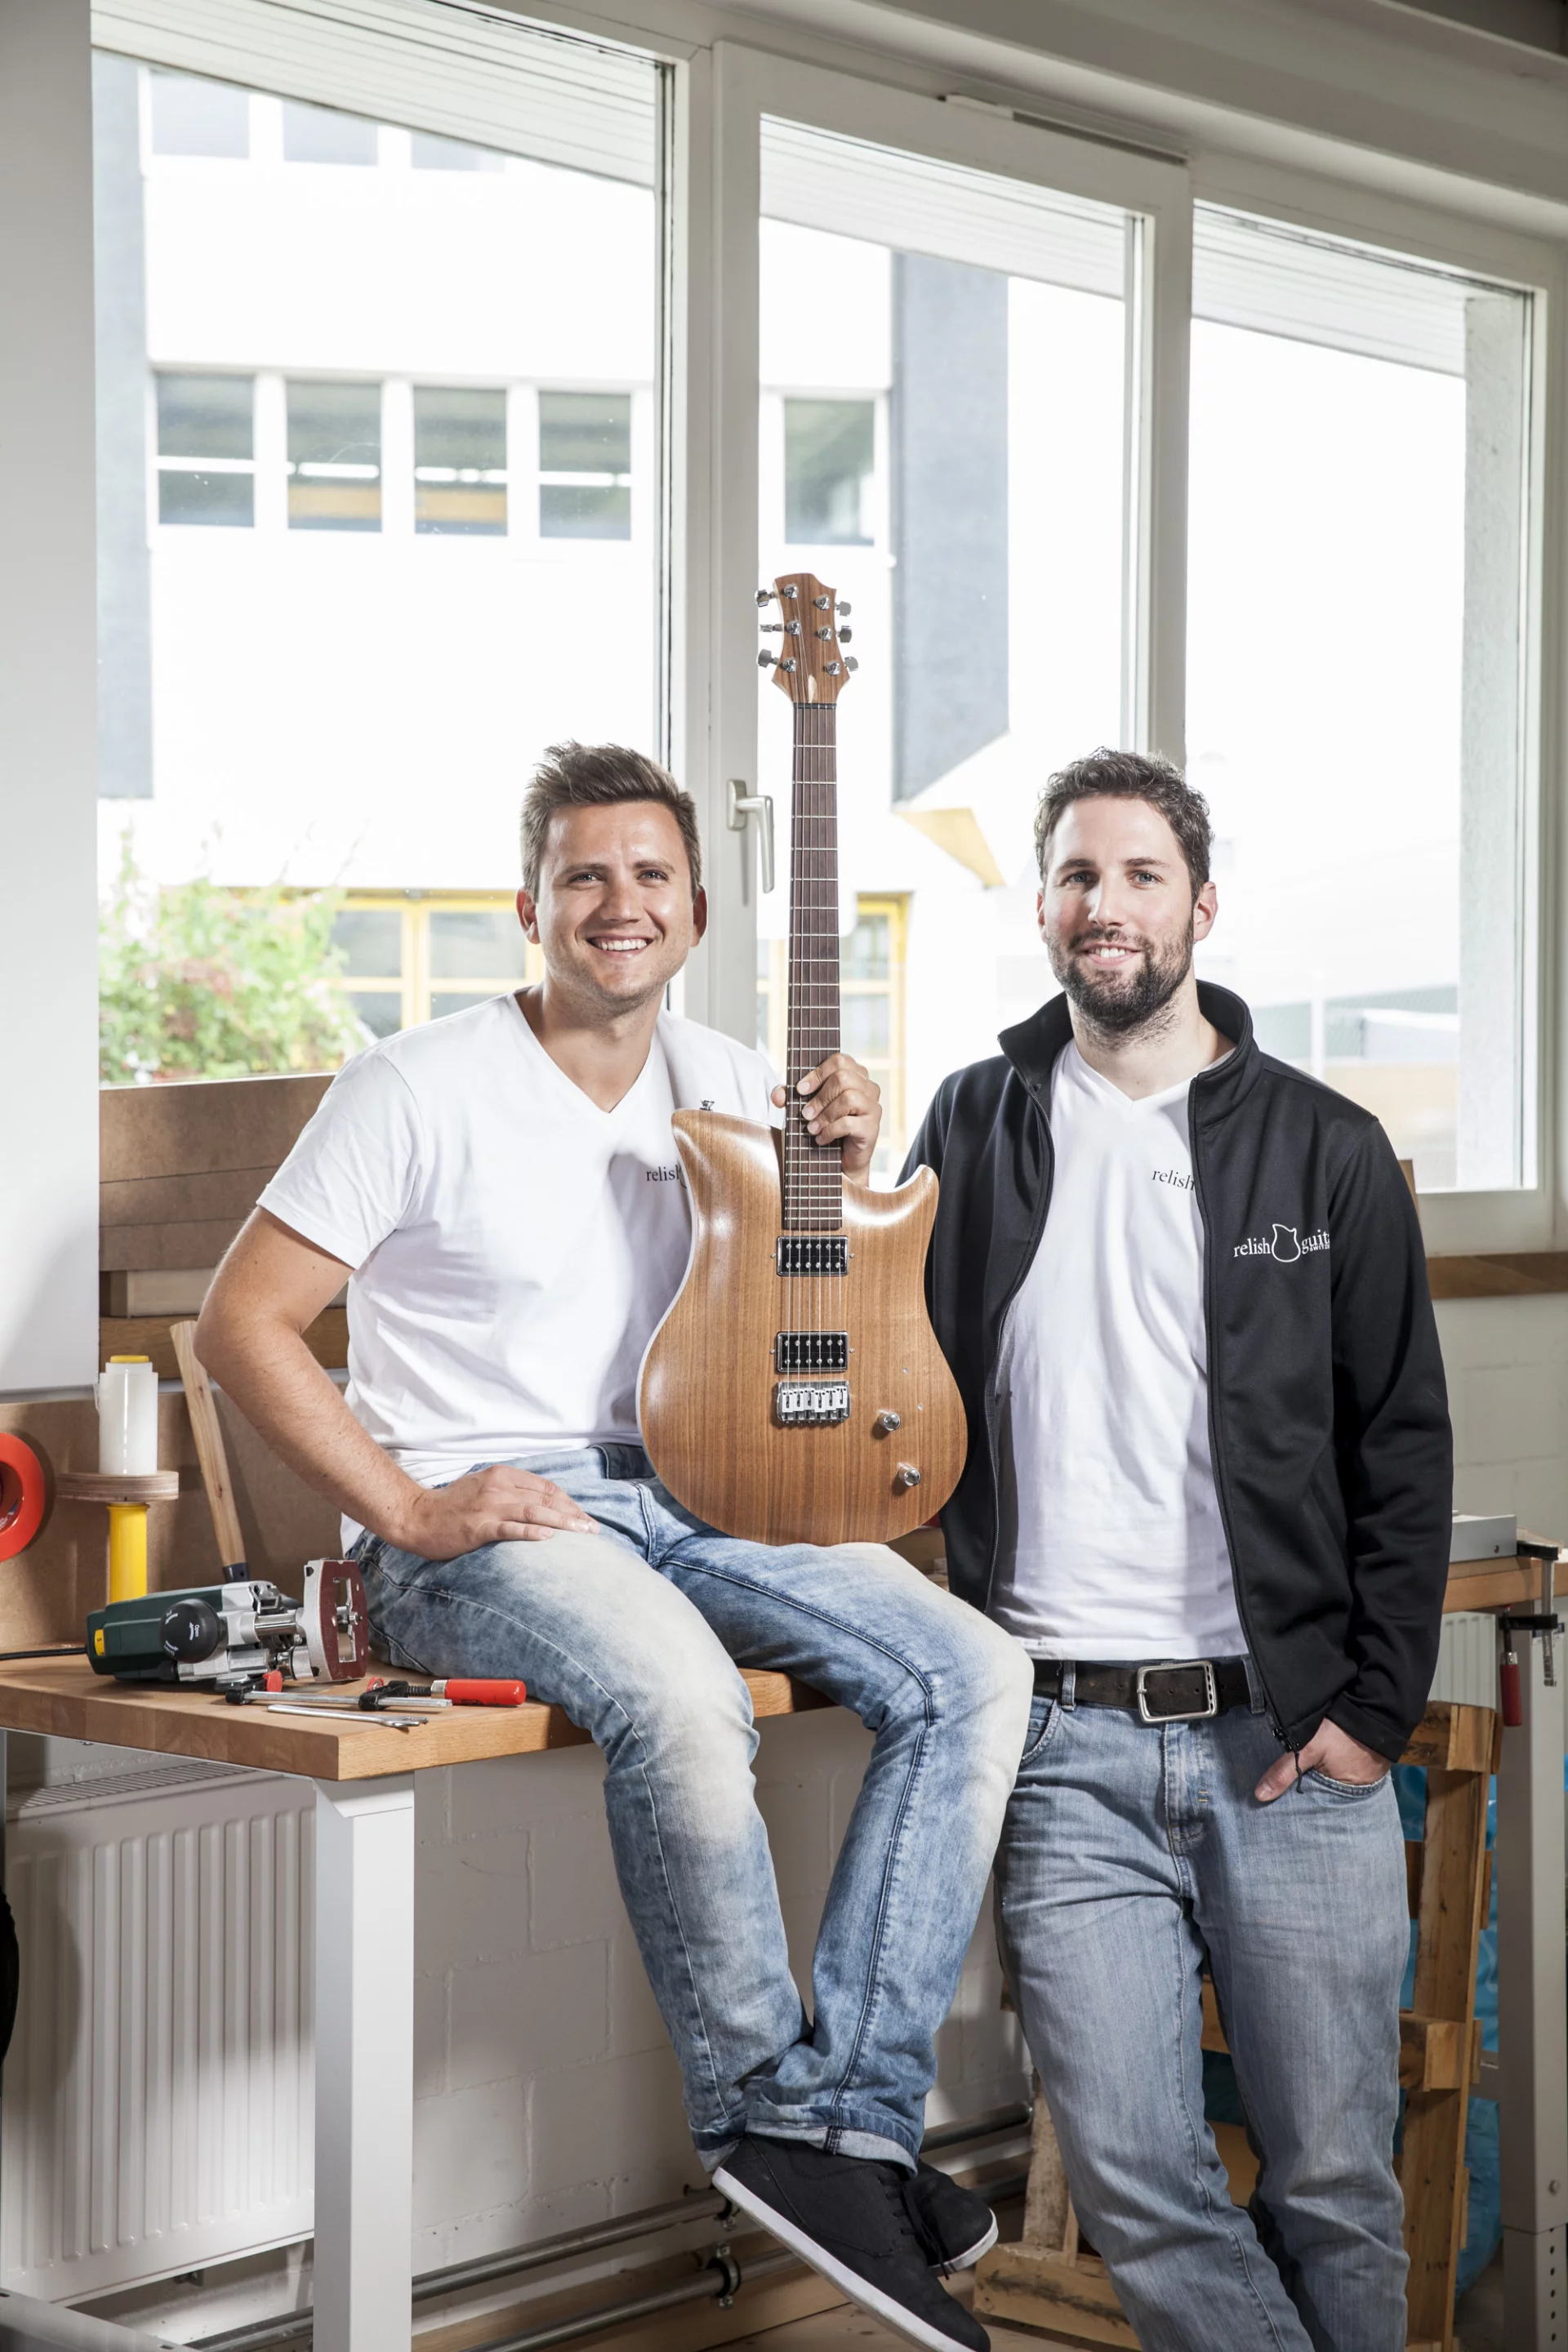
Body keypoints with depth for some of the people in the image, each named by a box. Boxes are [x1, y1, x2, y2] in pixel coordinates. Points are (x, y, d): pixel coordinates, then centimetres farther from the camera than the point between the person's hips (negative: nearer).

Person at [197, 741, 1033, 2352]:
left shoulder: (731, 1090, 12)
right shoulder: (424, 1090, -6)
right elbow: (241, 1325, -7)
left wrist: (840, 1179, 2)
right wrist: (409, 1509, -15)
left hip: (693, 1493, 6)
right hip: (475, 1522, -6)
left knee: (972, 1675, -16)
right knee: (682, 1700, -37)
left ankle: (851, 2118, -16)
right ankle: (765, 2108, -16)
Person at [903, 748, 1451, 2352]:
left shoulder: (1324, 1149, 6)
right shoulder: (976, 1125, 10)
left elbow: (1404, 1448, 4)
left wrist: (1375, 1708, -2)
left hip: (1287, 1738, -1)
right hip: (1063, 1744, 1)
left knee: (1334, 2185, 5)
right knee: (1132, 2183, -3)